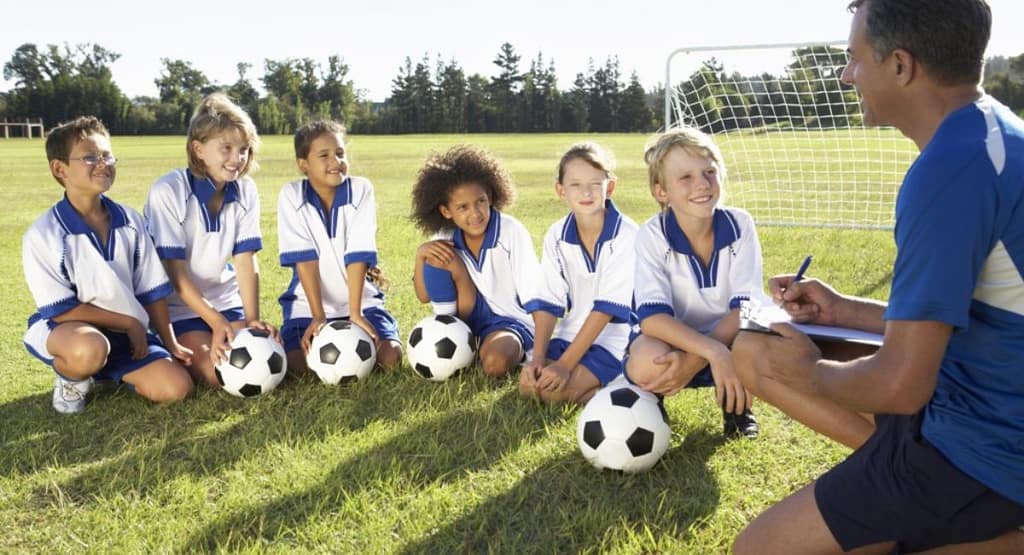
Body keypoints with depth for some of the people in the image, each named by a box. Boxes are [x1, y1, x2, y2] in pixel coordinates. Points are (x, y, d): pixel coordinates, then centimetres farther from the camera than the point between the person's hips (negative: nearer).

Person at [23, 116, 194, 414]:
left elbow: (152, 290, 2)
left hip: (127, 332, 5)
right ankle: (70, 380, -1)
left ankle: (106, 372, 16)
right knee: (89, 350, -41)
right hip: (67, 329, -4)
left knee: (176, 387, -13)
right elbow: (60, 310, -17)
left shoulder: (130, 221, -3)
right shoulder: (42, 234, -17)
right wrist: (129, 322, -16)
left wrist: (170, 343, 0)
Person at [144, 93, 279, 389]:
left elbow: (245, 259, -6)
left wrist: (253, 319, -17)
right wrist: (216, 322, -24)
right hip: (178, 307, -5)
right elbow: (175, 272, -17)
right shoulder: (168, 191, -17)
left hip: (225, 300, 5)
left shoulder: (245, 190, -3)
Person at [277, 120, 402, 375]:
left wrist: (356, 312, -21)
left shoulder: (361, 189, -10)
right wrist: (318, 316, -20)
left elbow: (358, 255, -17)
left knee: (390, 355, -17)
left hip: (361, 297, 0)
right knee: (299, 363, -20)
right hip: (308, 301, 0)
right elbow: (304, 258, -15)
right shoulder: (291, 195, -9)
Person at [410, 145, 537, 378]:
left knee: (495, 362, -37)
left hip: (512, 319, -4)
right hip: (470, 316, 4)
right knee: (436, 257, -16)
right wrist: (420, 254, -20)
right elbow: (425, 296, -2)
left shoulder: (512, 232, -20)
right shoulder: (446, 238, -8)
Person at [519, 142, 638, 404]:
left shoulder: (625, 234, -18)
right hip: (571, 333, 6)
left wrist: (565, 363, -21)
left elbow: (608, 306, -19)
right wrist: (538, 359, -15)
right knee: (529, 384, -11)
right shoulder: (556, 236, -2)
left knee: (553, 390, -21)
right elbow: (547, 301, -2)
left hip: (614, 337, -6)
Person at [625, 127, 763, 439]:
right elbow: (652, 317, -27)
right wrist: (713, 352, -42)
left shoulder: (739, 225, -13)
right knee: (648, 362, -37)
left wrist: (693, 360, -33)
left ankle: (736, 403, 3)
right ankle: (650, 400, 2)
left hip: (729, 340, 2)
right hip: (673, 340, -2)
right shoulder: (652, 235, -18)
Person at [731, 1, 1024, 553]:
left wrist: (809, 372, -5)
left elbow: (901, 385, -25)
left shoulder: (949, 170, -27)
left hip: (979, 451, -10)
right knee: (752, 349, 14)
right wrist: (844, 309, 12)